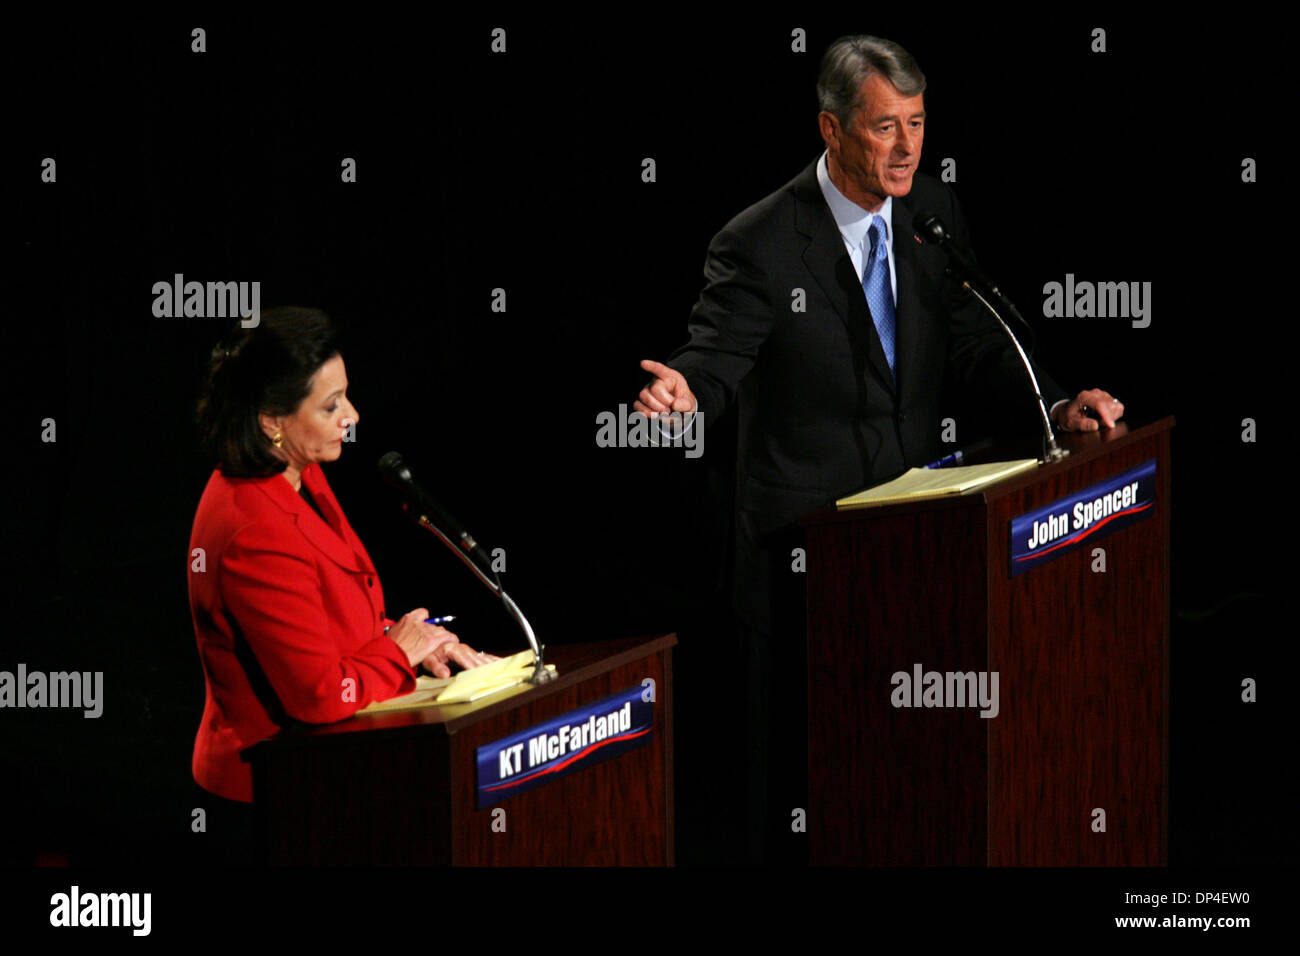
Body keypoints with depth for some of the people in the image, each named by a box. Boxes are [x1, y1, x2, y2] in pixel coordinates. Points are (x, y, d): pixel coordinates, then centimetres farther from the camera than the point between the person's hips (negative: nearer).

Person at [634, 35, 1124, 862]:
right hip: (805, 536, -5)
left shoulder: (935, 213, 3)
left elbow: (973, 346, 7)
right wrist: (686, 395, -43)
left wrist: (1057, 405, -9)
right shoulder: (761, 245, -14)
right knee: (799, 735, 1)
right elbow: (716, 356, -19)